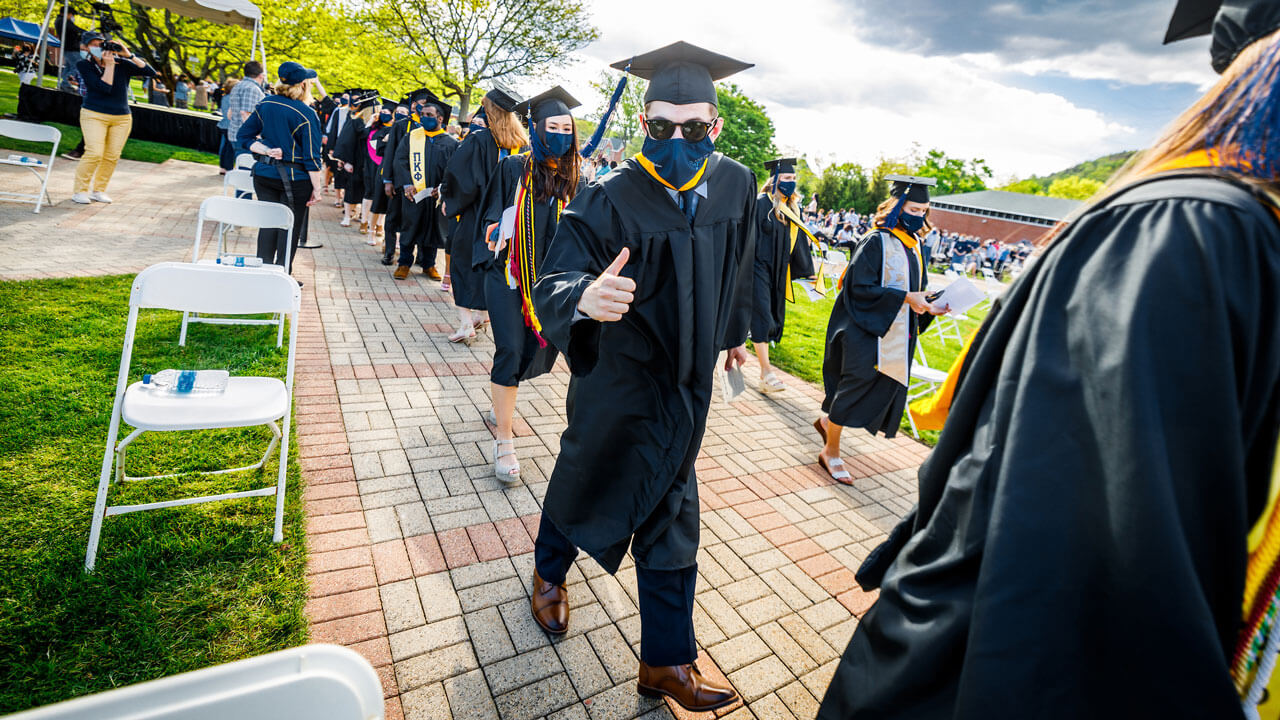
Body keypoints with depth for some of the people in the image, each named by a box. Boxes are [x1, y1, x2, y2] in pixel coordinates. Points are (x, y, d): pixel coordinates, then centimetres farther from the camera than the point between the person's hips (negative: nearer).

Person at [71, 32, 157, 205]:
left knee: (112, 156, 2)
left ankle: (99, 190, 15)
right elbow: (105, 87, -16)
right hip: (94, 115, -3)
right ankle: (80, 191, -1)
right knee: (94, 153, -13)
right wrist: (109, 64, -14)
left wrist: (129, 55, -13)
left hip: (122, 118, 3)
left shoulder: (121, 64, 4)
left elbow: (151, 72, -5)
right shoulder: (84, 66, -2)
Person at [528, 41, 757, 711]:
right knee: (586, 480, 17)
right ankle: (549, 572, 53)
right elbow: (553, 282, -23)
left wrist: (735, 330, 22)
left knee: (671, 515, 12)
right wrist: (584, 296, -46)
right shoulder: (610, 198, -18)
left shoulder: (736, 185, -4)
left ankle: (667, 660, 31)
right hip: (620, 381, -4)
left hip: (688, 384, 4)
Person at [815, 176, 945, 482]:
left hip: (896, 336, 8)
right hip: (867, 329, -8)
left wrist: (928, 307, -3)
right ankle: (830, 452, 13)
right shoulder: (876, 242, -12)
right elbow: (860, 287, -19)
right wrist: (904, 297, -22)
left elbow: (916, 290, 17)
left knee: (885, 386, 12)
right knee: (855, 384, -2)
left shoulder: (915, 247, 11)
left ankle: (828, 420, 35)